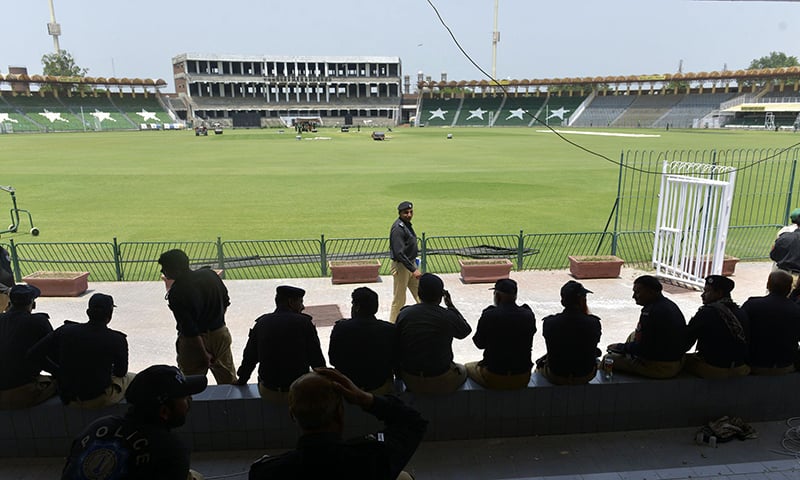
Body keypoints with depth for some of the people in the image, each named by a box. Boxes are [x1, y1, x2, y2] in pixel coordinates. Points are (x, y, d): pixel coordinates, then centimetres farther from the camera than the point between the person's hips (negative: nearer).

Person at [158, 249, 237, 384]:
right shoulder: (210, 274, -7)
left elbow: (190, 331, -22)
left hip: (196, 341, -6)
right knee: (229, 380, 19)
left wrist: (204, 355, -13)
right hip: (220, 333, 6)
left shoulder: (176, 293, -23)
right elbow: (226, 303, 6)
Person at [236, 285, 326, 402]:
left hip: (267, 393, 4)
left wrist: (242, 380, 26)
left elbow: (250, 358, 10)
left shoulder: (262, 322, 1)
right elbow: (316, 359, -6)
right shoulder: (304, 322, -9)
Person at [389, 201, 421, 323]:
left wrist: (414, 266, 18)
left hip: (411, 263, 10)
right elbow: (399, 253, -26)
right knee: (399, 298, 1)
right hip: (401, 266, -9)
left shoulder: (407, 224, 10)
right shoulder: (398, 228, -21)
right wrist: (413, 270, -27)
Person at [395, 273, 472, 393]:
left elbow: (397, 347, 0)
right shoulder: (448, 317, -17)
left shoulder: (403, 314, -8)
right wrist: (451, 306, 12)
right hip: (442, 383, -3)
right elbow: (466, 331, 5)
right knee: (462, 369, 28)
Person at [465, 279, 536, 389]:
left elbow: (479, 344, -3)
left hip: (494, 380, -3)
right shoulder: (528, 315, -10)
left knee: (468, 367, 27)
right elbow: (529, 344, 7)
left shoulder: (489, 315, -19)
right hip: (523, 380, 3)